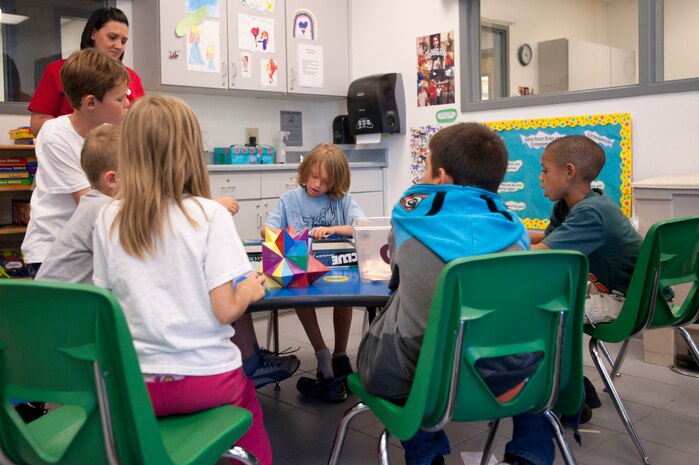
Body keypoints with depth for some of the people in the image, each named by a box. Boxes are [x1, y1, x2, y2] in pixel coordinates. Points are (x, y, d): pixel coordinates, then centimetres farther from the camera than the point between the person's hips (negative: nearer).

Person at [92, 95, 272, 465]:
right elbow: (225, 310, -17)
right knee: (247, 408, 30)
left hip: (136, 385, 4)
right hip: (207, 378, -3)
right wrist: (249, 292, 4)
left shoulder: (109, 219, -6)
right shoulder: (210, 215, -16)